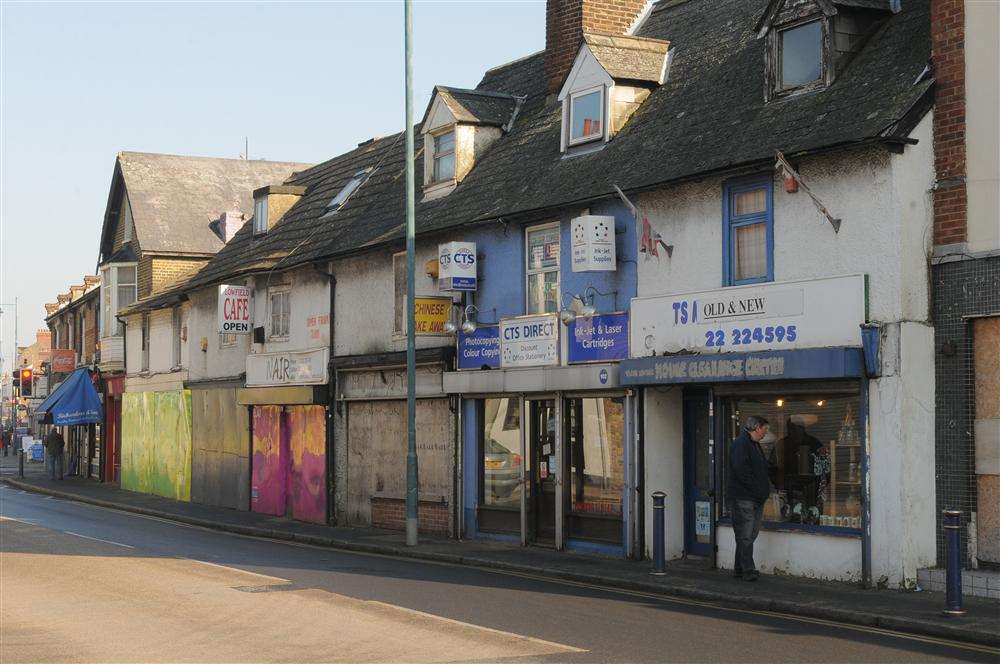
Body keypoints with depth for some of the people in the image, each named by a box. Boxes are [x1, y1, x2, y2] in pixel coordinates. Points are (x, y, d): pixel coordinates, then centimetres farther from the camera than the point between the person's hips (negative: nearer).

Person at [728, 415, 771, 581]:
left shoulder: (755, 445, 21)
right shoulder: (740, 444, -11)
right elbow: (741, 471, -20)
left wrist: (765, 489, 11)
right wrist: (758, 489, -18)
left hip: (756, 499, 10)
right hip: (744, 498, -10)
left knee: (750, 535, 11)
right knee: (745, 536, -8)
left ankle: (739, 569, 16)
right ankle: (748, 570, -7)